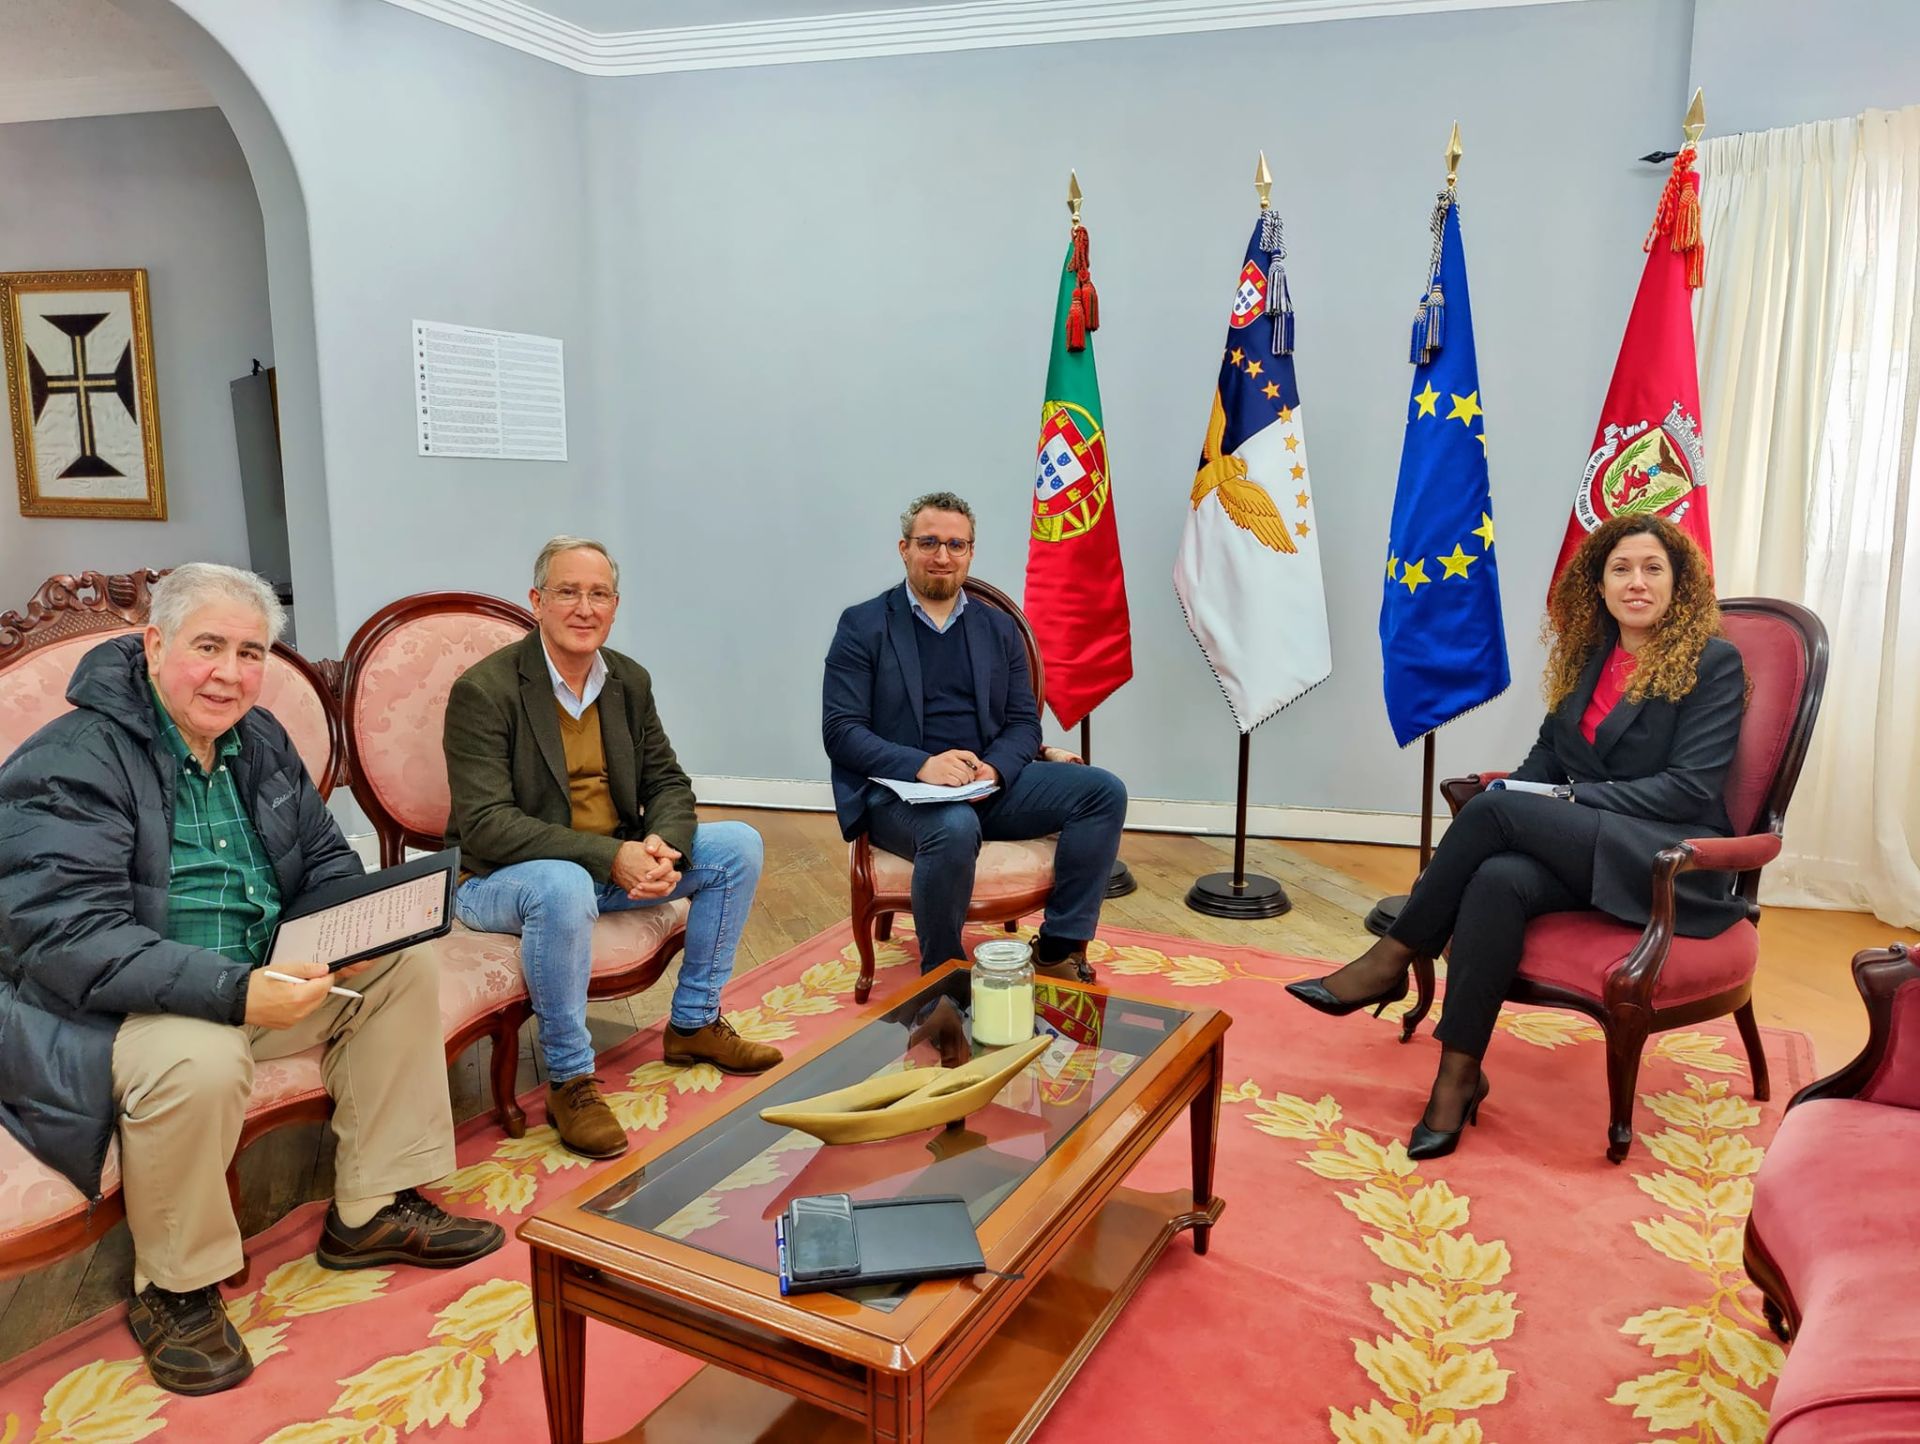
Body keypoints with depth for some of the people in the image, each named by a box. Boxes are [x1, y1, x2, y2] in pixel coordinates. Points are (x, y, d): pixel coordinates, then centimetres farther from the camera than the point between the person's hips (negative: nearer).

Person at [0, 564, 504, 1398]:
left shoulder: (259, 743, 5)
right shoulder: (67, 765, -18)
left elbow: (326, 863, 12)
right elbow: (71, 940, -27)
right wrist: (234, 992, -38)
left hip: (256, 979, 8)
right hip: (95, 1010, -8)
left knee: (405, 968, -4)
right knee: (199, 1060, -37)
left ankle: (370, 1212, 5)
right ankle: (172, 1292, -9)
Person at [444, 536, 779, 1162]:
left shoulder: (630, 681, 3)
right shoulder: (484, 690, -17)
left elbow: (667, 782, 7)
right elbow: (484, 824, -24)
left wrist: (662, 845, -18)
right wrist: (609, 856, -32)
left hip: (616, 863, 7)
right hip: (499, 878, -6)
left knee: (739, 845, -4)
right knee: (563, 886, -40)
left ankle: (695, 1023, 10)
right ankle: (568, 1080, -19)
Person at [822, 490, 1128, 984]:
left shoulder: (999, 628, 14)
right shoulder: (863, 625, 1)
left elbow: (1024, 722, 10)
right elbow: (840, 730, -7)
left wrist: (994, 769, -14)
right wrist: (921, 765, -22)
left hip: (988, 784, 5)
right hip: (898, 791, -5)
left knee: (1104, 791, -15)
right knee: (955, 827, -38)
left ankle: (1059, 949, -8)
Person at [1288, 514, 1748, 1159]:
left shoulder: (1714, 663, -3)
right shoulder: (1589, 654, 14)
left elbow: (1691, 788, -11)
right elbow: (1548, 752, 14)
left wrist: (1569, 799, -18)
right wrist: (1521, 794, -8)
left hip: (1676, 860, -5)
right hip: (1582, 846, 5)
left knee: (1497, 809, -30)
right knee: (1499, 878, -32)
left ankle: (1390, 961, -17)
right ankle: (1459, 1073, -28)